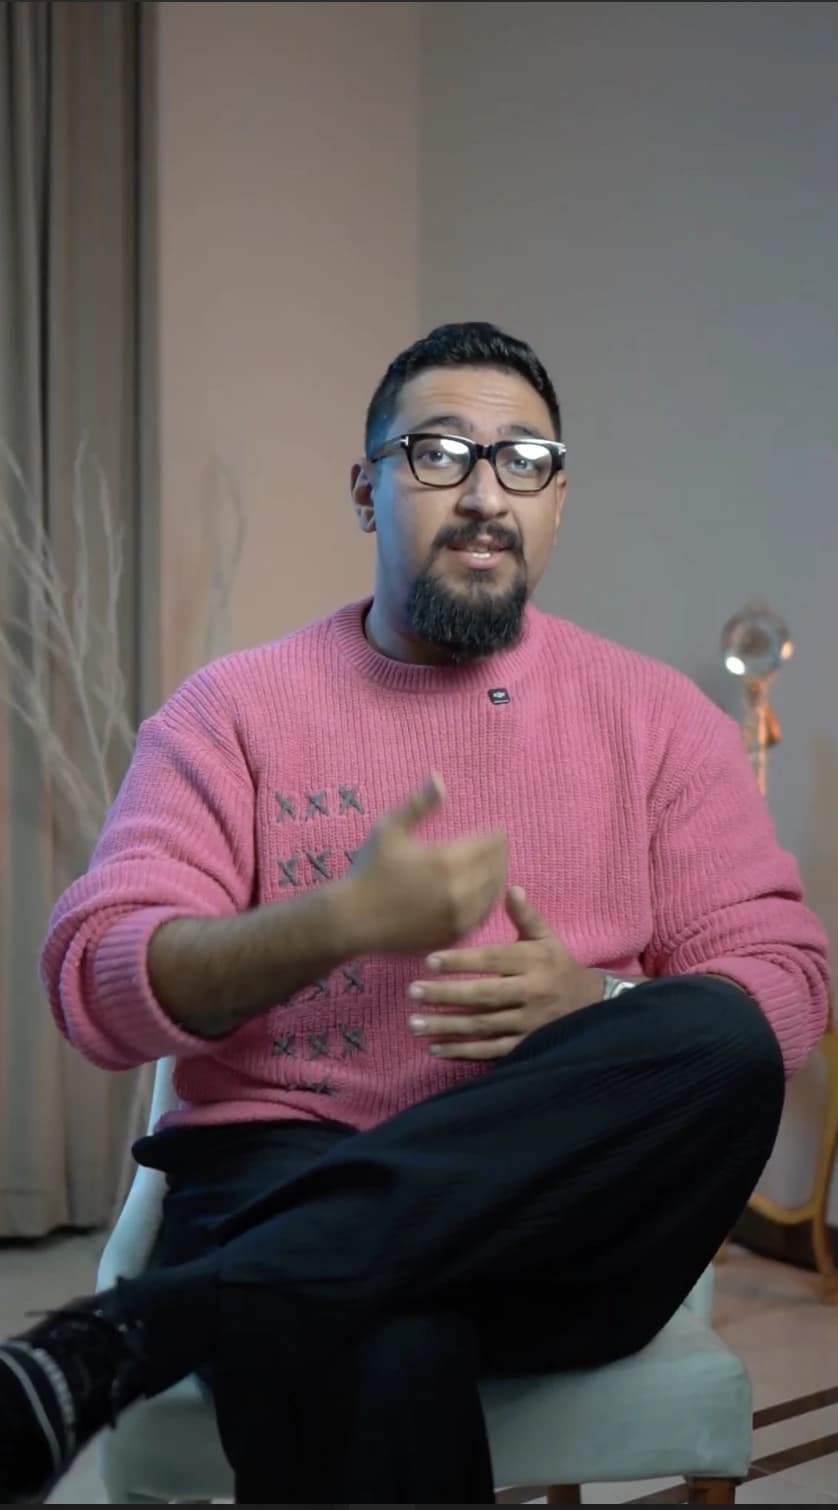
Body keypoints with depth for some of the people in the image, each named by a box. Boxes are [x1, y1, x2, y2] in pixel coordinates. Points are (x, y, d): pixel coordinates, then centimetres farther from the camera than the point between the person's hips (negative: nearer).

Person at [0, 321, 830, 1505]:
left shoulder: (654, 714, 14)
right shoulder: (236, 708, 9)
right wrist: (342, 919, -17)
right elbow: (99, 987, -1)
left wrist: (596, 1004, -14)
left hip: (574, 1211, 5)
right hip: (285, 1175, -4)